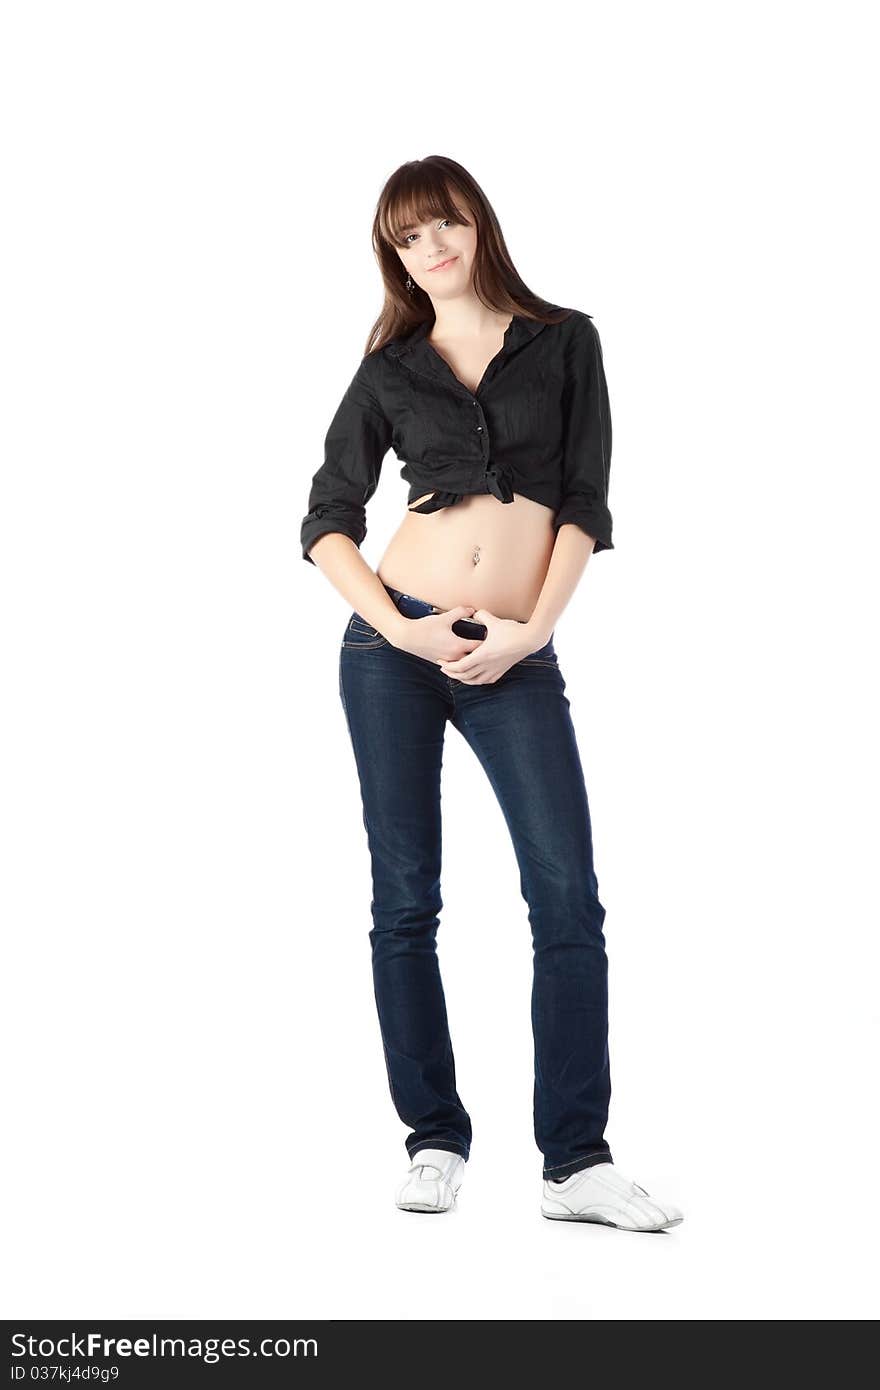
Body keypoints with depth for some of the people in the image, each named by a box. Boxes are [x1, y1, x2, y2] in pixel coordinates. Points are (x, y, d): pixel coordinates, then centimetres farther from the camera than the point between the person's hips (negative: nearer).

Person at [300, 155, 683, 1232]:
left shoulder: (565, 343, 8)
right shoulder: (389, 370, 9)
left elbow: (585, 502, 2)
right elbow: (327, 522, 8)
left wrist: (530, 631, -9)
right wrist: (394, 627, -7)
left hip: (516, 656, 0)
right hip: (395, 644, 1)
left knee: (569, 897, -8)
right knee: (405, 900, 2)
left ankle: (576, 1163, 0)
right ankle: (435, 1141, 14)